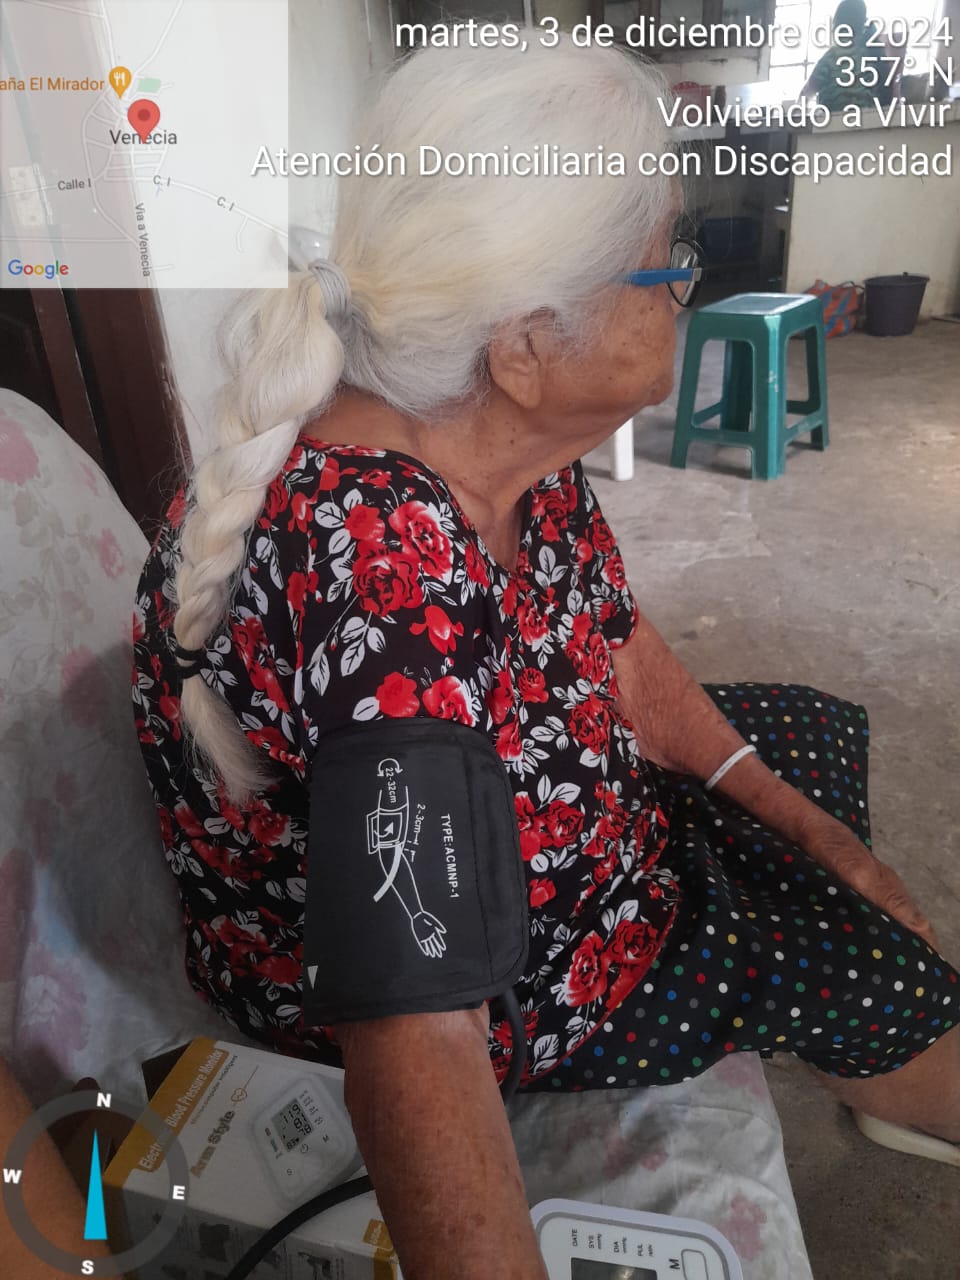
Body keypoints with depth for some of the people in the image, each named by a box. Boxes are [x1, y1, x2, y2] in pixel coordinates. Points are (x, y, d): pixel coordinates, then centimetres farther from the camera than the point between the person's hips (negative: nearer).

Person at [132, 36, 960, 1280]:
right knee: (856, 964, 4)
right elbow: (417, 1046, -37)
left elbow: (620, 654, -2)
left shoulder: (502, 435, -15)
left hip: (524, 820, 8)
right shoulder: (383, 578, -40)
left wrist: (810, 830, 0)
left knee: (823, 732, 17)